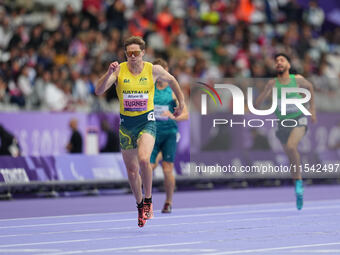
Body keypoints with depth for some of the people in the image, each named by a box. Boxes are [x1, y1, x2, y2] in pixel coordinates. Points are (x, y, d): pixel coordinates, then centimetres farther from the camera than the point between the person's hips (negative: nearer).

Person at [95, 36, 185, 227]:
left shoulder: (153, 70, -4)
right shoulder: (119, 70, -5)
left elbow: (171, 80, 16)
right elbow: (99, 91, -15)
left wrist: (181, 103, 19)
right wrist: (109, 74, -30)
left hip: (147, 120, -2)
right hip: (126, 123, 2)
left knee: (143, 159, -26)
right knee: (132, 170, 8)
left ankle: (148, 200, -7)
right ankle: (140, 205, 29)